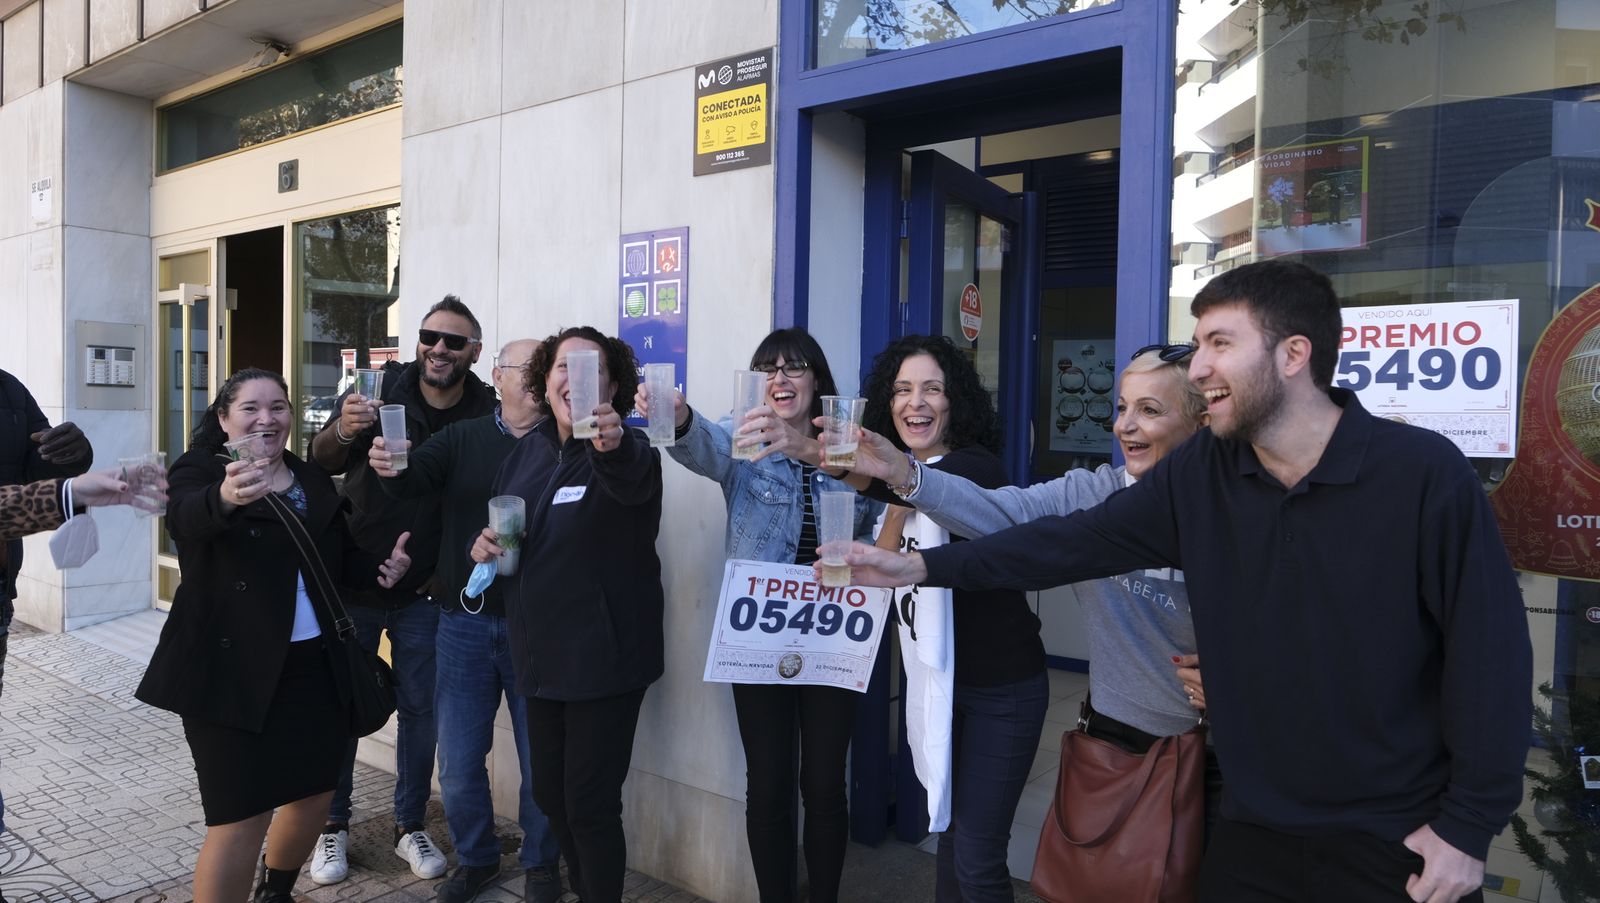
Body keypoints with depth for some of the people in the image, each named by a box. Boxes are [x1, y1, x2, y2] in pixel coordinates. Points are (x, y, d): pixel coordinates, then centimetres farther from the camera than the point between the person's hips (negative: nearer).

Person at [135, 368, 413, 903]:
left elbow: (341, 560, 17)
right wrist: (226, 497, -53)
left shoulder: (314, 480, 11)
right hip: (233, 669, -6)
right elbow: (188, 516, -30)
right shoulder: (200, 470, -6)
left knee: (313, 796, 15)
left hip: (315, 665, 6)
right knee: (242, 818, -4)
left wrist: (381, 566, -5)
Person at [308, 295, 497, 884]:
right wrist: (343, 431, -41)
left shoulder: (486, 413, -8)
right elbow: (321, 461, -20)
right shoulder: (384, 388, -10)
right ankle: (333, 825, 27)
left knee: (419, 708, 9)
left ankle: (410, 826, 26)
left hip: (424, 591, 1)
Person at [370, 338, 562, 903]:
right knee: (459, 760, 13)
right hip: (464, 622, 2)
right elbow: (416, 478, -11)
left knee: (541, 757, 11)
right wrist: (389, 468, -33)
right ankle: (475, 857, 37)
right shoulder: (462, 437, 4)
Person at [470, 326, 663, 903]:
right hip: (542, 654, 7)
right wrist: (484, 543, -4)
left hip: (604, 656, -6)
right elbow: (500, 522, 19)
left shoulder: (625, 451, -14)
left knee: (590, 804, 1)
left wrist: (614, 445, -61)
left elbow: (632, 482, -39)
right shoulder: (526, 451, 5)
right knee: (549, 794, 18)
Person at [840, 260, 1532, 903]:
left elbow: (1489, 649, -12)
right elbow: (1078, 540, -5)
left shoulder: (1423, 474, -17)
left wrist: (1470, 825, -9)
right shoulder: (1200, 472, -6)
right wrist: (924, 566, -12)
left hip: (1398, 840, -3)